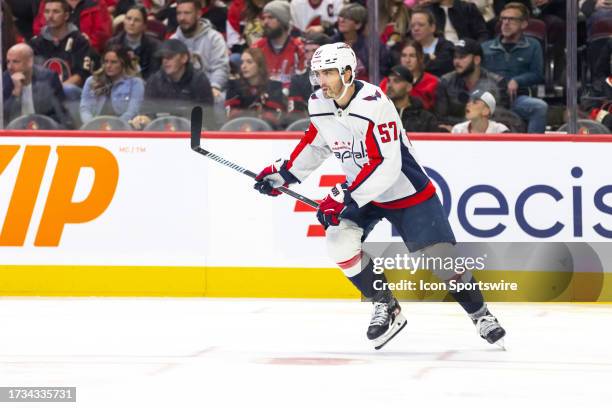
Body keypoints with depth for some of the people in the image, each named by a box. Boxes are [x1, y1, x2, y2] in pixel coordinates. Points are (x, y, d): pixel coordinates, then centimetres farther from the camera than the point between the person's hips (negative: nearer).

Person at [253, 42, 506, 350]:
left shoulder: (374, 105, -29)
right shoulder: (318, 105, -6)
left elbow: (385, 166, -34)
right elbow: (316, 143, 16)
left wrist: (342, 197, -34)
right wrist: (283, 173, 12)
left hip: (405, 191, -6)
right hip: (361, 192, 6)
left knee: (440, 256, -7)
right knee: (340, 240, -18)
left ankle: (481, 316, 15)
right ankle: (385, 307, -1)